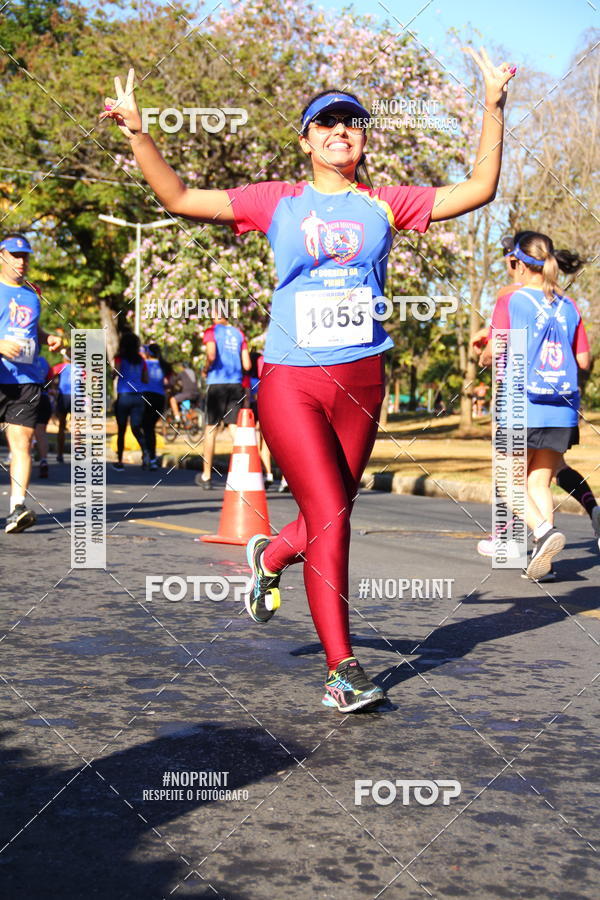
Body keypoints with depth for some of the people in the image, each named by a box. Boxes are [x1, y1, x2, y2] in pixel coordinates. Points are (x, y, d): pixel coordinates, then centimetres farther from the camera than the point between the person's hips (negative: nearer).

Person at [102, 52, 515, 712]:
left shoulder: (385, 204, 10)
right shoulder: (277, 202, 6)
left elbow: (478, 190, 8)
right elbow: (180, 199, 7)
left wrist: (493, 109, 3)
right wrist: (137, 134, 0)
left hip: (361, 380, 3)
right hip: (290, 379, -3)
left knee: (331, 513, 9)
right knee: (330, 516, -9)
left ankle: (269, 558, 44)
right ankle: (341, 669, 0)